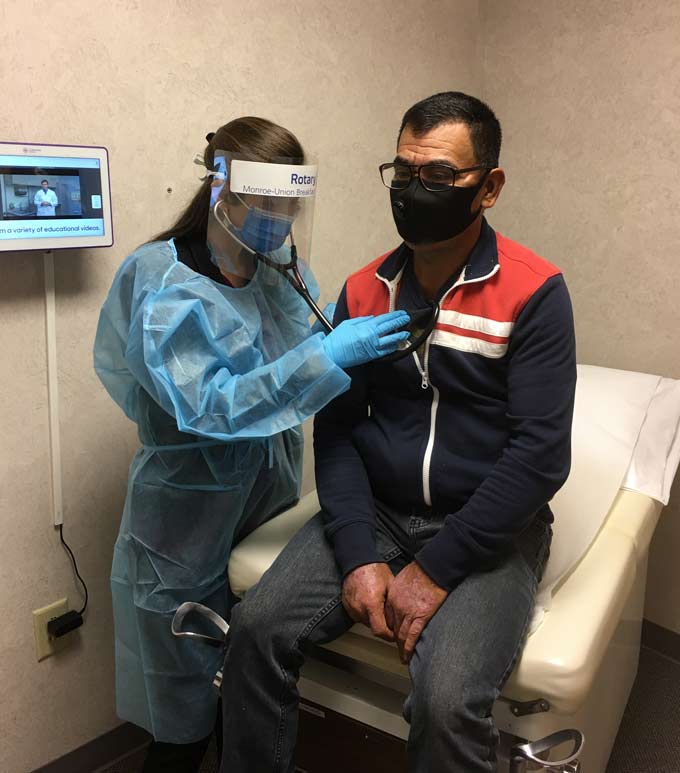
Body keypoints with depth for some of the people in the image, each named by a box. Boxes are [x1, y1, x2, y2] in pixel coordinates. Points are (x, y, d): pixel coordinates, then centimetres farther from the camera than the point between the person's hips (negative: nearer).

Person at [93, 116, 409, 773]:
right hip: (189, 517, -5)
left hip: (271, 497, 5)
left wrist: (369, 344, -13)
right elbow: (206, 406, -25)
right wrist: (328, 355, -30)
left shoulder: (281, 273, 2)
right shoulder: (159, 280, -15)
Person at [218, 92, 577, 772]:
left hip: (488, 530, -3)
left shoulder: (534, 293, -9)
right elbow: (336, 430, 2)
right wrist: (358, 555, -11)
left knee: (446, 702, -26)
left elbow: (540, 454, -14)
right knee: (256, 629, -15)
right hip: (373, 513, 4)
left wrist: (434, 570, -17)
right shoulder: (363, 293, 4)